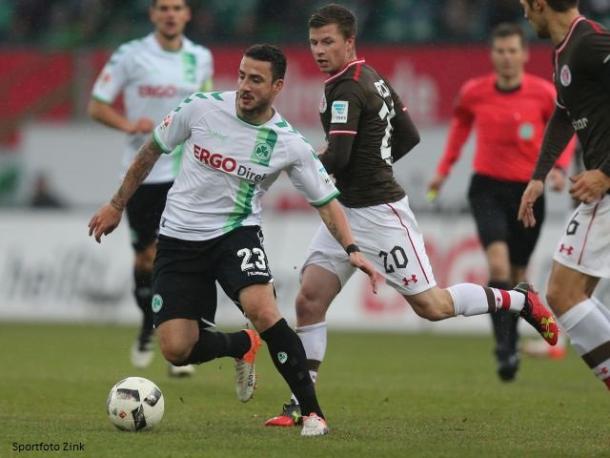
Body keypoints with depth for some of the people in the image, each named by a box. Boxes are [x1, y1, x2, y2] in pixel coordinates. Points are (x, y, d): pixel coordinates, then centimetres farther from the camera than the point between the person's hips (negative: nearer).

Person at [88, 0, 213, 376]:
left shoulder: (201, 58, 5)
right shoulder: (131, 55, -4)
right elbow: (97, 106, -1)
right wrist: (129, 124, -18)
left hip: (187, 173, 1)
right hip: (142, 172, -1)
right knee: (147, 257, 5)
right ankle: (148, 328, 30)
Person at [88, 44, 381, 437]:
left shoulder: (289, 144, -11)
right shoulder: (202, 108, -9)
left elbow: (326, 201, -1)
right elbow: (153, 149, 7)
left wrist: (352, 249, -17)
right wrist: (117, 205, 11)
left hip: (237, 232, -2)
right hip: (179, 238, 2)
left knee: (262, 309, -31)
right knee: (177, 350, -8)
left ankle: (312, 413, -19)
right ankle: (244, 346, 27)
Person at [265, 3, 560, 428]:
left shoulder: (347, 90, -19)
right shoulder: (374, 79, 10)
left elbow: (336, 159, -26)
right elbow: (409, 137, 17)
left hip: (378, 213, -10)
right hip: (346, 210, 10)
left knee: (430, 305, -2)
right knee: (309, 299, 0)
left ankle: (518, 300, 16)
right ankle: (302, 403, 1)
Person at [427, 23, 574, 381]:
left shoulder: (543, 93, -7)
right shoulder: (474, 92, -3)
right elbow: (461, 122, 18)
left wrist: (560, 167, -12)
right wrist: (445, 169, 15)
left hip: (528, 190, 1)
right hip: (488, 187, -1)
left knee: (518, 272, 10)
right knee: (498, 263, -20)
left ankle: (512, 339, 33)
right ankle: (504, 348, -20)